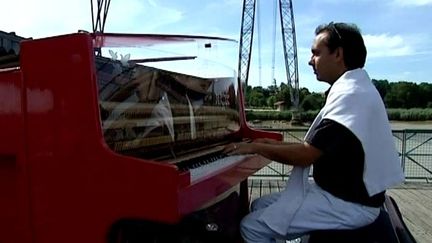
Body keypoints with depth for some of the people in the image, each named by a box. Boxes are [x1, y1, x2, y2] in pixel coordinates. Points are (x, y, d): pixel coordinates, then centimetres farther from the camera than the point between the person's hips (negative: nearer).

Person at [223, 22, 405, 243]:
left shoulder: (350, 95, -22)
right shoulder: (352, 88, 12)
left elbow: (306, 156, -24)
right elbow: (316, 148, 15)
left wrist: (257, 147, -10)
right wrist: (276, 144, 11)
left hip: (348, 203, -10)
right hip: (341, 191, 10)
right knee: (260, 206, 12)